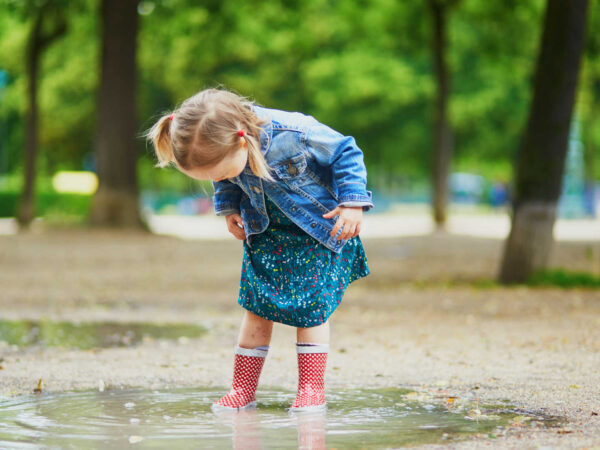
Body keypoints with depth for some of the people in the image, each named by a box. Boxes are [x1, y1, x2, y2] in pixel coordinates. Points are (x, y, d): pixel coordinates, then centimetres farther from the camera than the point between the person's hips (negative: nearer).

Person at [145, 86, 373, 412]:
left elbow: (346, 154, -22)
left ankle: (312, 388, 1)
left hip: (319, 229, -4)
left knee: (312, 305, -8)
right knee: (257, 305, 1)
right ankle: (243, 389, 8)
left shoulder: (292, 135, -37)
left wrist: (353, 203, -24)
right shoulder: (220, 148, -21)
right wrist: (229, 208, -1)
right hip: (266, 231, 4)